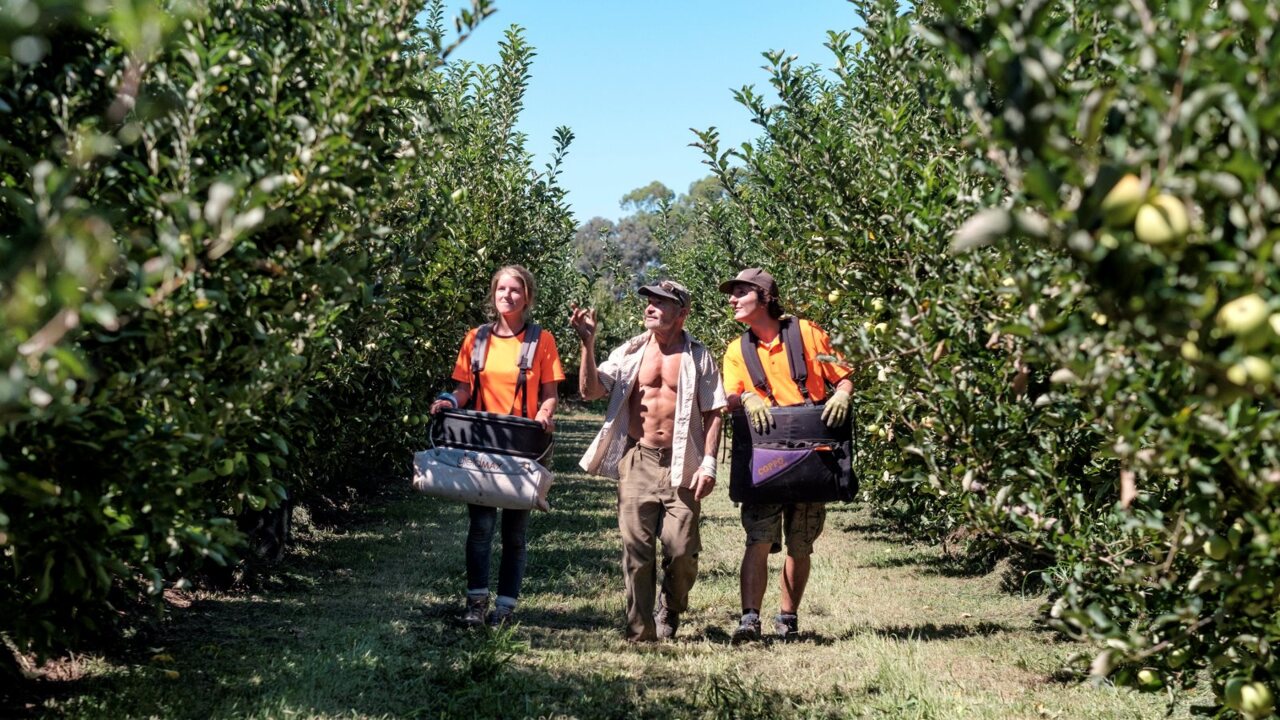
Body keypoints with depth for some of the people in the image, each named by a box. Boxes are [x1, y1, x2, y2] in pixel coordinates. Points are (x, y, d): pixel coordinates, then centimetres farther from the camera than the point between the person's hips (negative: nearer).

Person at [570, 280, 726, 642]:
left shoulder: (698, 357, 6)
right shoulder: (630, 352, 9)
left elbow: (713, 413, 3)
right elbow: (590, 390, 1)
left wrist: (708, 463, -7)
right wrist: (588, 343, -9)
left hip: (681, 465, -1)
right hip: (637, 461, 1)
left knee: (682, 550, -5)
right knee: (636, 548, -1)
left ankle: (668, 619, 21)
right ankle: (640, 631, 7)